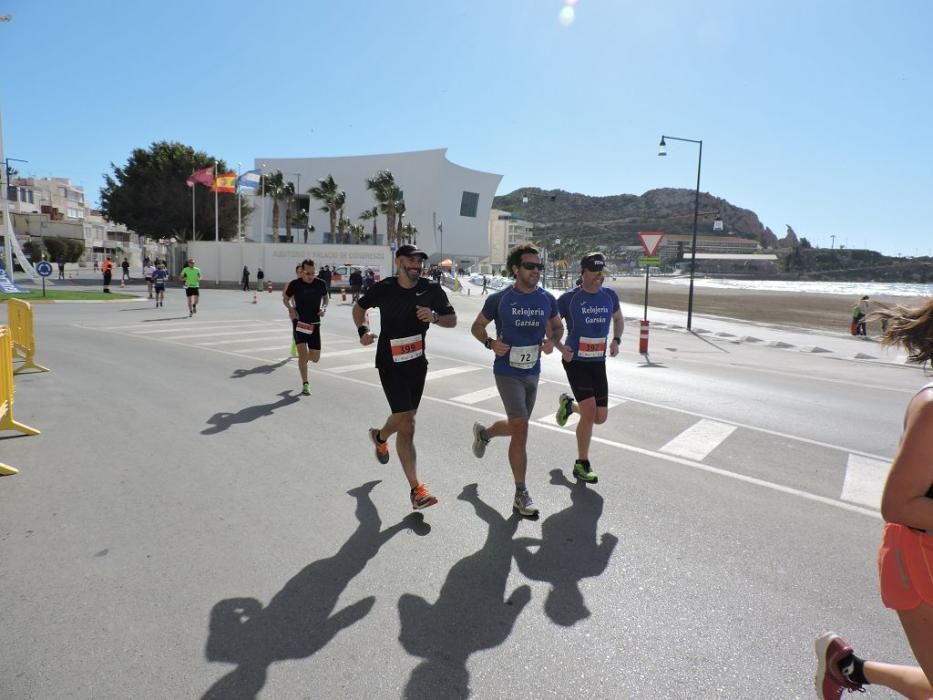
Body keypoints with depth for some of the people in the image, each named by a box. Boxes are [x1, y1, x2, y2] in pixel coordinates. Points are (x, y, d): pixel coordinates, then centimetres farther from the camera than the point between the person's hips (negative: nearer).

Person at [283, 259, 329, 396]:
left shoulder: (320, 284, -2)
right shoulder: (295, 284, -7)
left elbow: (325, 298, 15)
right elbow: (285, 299, 8)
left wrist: (323, 308, -5)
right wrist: (291, 309, -11)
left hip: (314, 324, 3)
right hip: (299, 323, -2)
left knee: (315, 358, 4)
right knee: (303, 353, -13)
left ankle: (303, 358, 41)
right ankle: (305, 385, 0)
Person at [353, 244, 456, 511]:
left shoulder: (432, 290, -5)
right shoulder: (383, 288, -8)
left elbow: (453, 320, 2)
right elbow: (359, 307, 9)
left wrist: (435, 317, -19)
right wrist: (363, 330, -10)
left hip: (417, 362, 4)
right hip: (390, 363, -4)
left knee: (405, 417, 21)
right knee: (406, 425, -12)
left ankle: (380, 436, 56)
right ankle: (416, 489, -5)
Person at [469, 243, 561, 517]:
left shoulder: (547, 300, 2)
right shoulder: (499, 299, -8)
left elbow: (557, 325, 18)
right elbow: (477, 326, 4)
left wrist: (551, 340, -4)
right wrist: (490, 343, -15)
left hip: (533, 373, 5)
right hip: (508, 373, -5)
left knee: (516, 428, 18)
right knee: (521, 429, -11)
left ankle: (483, 433, 52)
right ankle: (521, 495, 1)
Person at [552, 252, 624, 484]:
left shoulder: (610, 295, 4)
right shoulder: (569, 298, -9)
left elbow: (618, 319, 22)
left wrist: (616, 340, 3)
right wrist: (561, 348, -15)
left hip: (598, 362, 5)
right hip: (576, 361, -5)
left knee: (600, 417, 7)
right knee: (590, 412, -13)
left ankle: (568, 404, 39)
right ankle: (582, 465, 7)